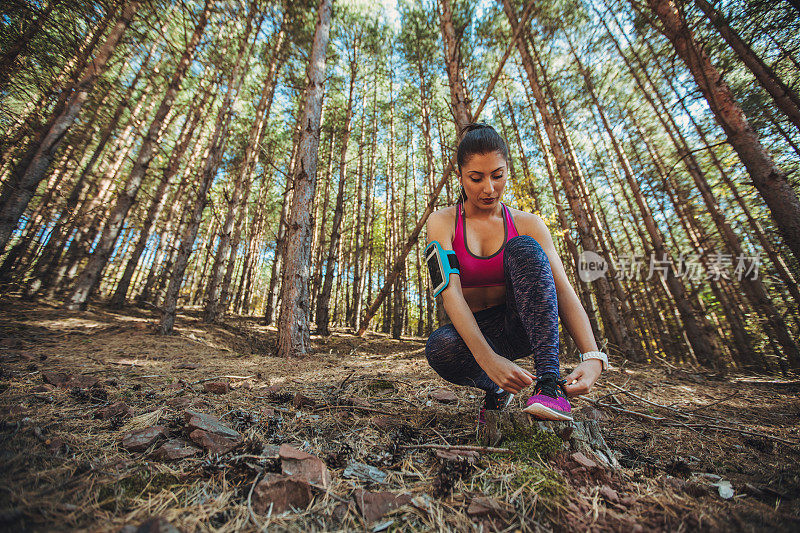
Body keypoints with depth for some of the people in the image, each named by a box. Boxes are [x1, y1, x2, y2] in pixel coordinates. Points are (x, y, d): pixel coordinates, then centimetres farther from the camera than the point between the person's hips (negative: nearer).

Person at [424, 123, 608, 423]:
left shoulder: (527, 225, -3)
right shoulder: (442, 223, -9)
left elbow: (565, 292, -11)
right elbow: (449, 291, -23)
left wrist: (593, 357, -27)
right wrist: (487, 358, -35)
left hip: (520, 328, 1)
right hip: (472, 332, 0)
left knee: (523, 248, -26)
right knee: (439, 348, -37)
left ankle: (549, 382, -28)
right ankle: (494, 388, -3)